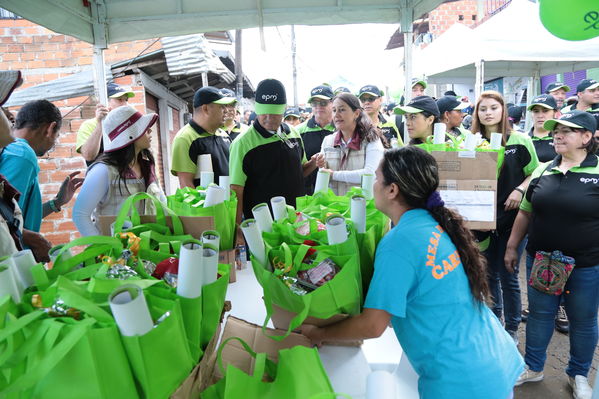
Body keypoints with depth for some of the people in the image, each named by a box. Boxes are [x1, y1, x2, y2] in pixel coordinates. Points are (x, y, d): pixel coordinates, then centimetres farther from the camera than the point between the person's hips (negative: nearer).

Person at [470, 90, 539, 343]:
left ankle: (512, 327, 23)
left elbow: (534, 173, 2)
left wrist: (519, 190, -15)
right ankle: (493, 318, 36)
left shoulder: (519, 140, -3)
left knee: (508, 275, 5)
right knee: (489, 272, 16)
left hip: (511, 217, -3)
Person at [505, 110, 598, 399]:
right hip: (540, 260, 3)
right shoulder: (543, 171, 3)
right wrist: (511, 247, 11)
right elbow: (525, 212, 11)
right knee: (539, 313, 15)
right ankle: (533, 368, 33)